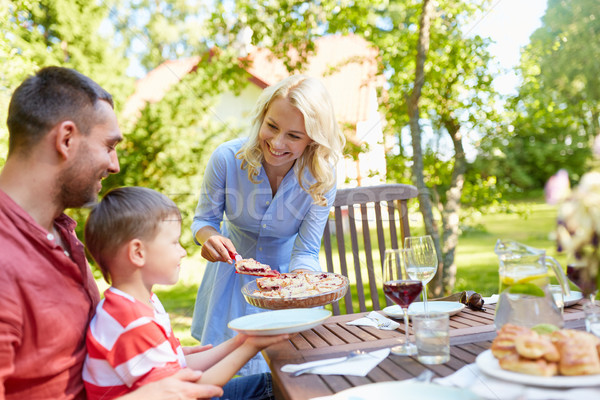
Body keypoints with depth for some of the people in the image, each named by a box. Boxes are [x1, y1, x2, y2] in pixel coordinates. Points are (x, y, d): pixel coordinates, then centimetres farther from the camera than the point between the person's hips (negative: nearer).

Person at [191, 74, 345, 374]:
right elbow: (204, 219, -12)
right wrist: (209, 237, -36)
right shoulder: (227, 158, -27)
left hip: (287, 272, 0)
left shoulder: (322, 178, -26)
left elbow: (306, 252, -20)